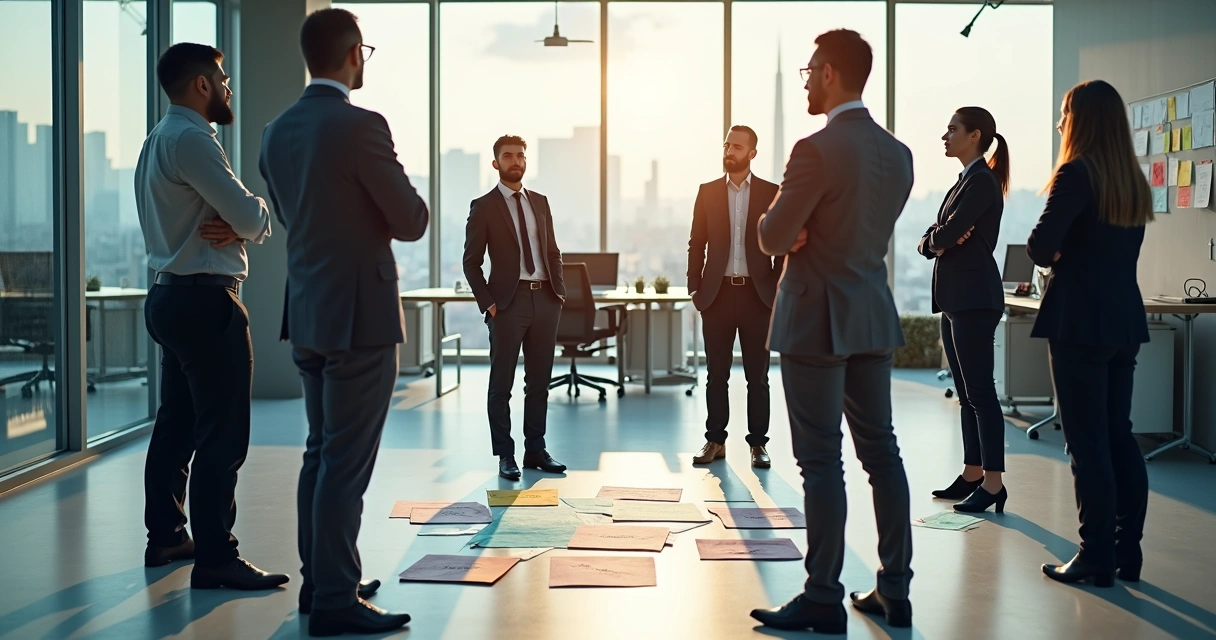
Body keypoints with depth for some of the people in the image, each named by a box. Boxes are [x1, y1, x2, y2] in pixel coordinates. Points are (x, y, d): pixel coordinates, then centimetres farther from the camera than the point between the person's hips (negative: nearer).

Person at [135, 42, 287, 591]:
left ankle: (166, 537, 26)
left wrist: (234, 227, -7)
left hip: (171, 297, 11)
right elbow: (252, 217, -19)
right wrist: (249, 221, 4)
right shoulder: (189, 140, -15)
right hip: (205, 301, -11)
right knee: (222, 436, -8)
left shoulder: (159, 141, 18)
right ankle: (215, 559, -5)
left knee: (177, 425, 16)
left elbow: (240, 217, 15)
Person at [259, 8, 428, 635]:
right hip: (360, 314, -8)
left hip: (307, 313, 8)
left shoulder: (278, 131, 7)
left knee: (320, 453, 17)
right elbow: (411, 221, -11)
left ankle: (319, 579, 26)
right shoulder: (361, 127, -16)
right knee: (346, 461, -3)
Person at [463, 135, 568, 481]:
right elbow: (471, 261, -3)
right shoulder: (483, 206, -1)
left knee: (539, 380, 9)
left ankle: (535, 450, 18)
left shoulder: (540, 202, 14)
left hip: (545, 299, 5)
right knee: (502, 383, 2)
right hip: (509, 301, -5)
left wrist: (559, 290, 6)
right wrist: (488, 303, -9)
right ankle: (505, 455, 10)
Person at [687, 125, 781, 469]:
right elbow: (697, 243, 7)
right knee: (717, 374, 6)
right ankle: (715, 441, 14)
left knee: (757, 375, 4)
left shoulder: (772, 193, 3)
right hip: (718, 293, 1)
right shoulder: (708, 192, 7)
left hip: (757, 294, -1)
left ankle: (758, 443, 12)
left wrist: (779, 289, -3)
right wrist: (695, 287, 1)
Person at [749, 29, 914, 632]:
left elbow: (773, 238, -14)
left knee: (821, 462, -2)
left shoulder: (817, 150, -16)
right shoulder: (897, 153, 8)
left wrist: (779, 219, 7)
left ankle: (823, 600, 5)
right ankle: (894, 592, 19)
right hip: (873, 316, 8)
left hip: (817, 319, -7)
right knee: (881, 452, 12)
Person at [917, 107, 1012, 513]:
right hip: (955, 297, 10)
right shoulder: (966, 181, 19)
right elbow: (930, 241, 15)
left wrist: (936, 239, 2)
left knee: (980, 390, -8)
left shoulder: (981, 180, -10)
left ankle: (993, 483, -4)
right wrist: (936, 241, -7)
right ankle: (972, 475, 18)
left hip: (974, 298, -10)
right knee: (966, 392, 12)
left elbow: (946, 234, -19)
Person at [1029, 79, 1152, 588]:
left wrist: (1059, 255, 3)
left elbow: (1039, 248, -17)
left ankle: (1097, 556, 3)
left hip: (1080, 323, -8)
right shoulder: (1133, 180, 11)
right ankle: (1127, 551, 18)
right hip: (1124, 320, 8)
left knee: (1088, 442, -2)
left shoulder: (1076, 174, -12)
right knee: (1120, 436, 13)